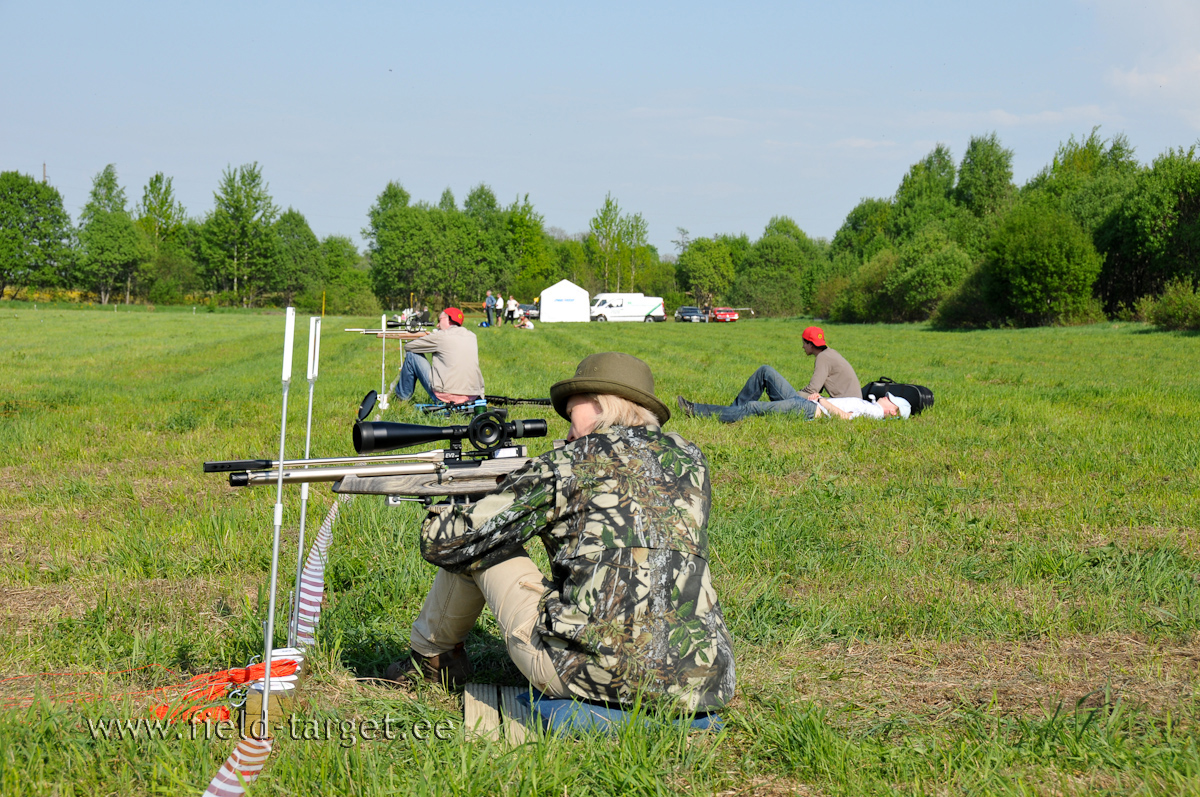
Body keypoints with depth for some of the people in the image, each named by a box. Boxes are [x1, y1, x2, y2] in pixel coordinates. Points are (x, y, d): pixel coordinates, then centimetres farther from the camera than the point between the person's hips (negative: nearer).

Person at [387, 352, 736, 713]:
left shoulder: (570, 465, 0)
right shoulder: (691, 460, 13)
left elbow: (443, 543, 4)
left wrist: (437, 518, 28)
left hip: (590, 675, -5)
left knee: (471, 545, 17)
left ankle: (430, 654, 40)